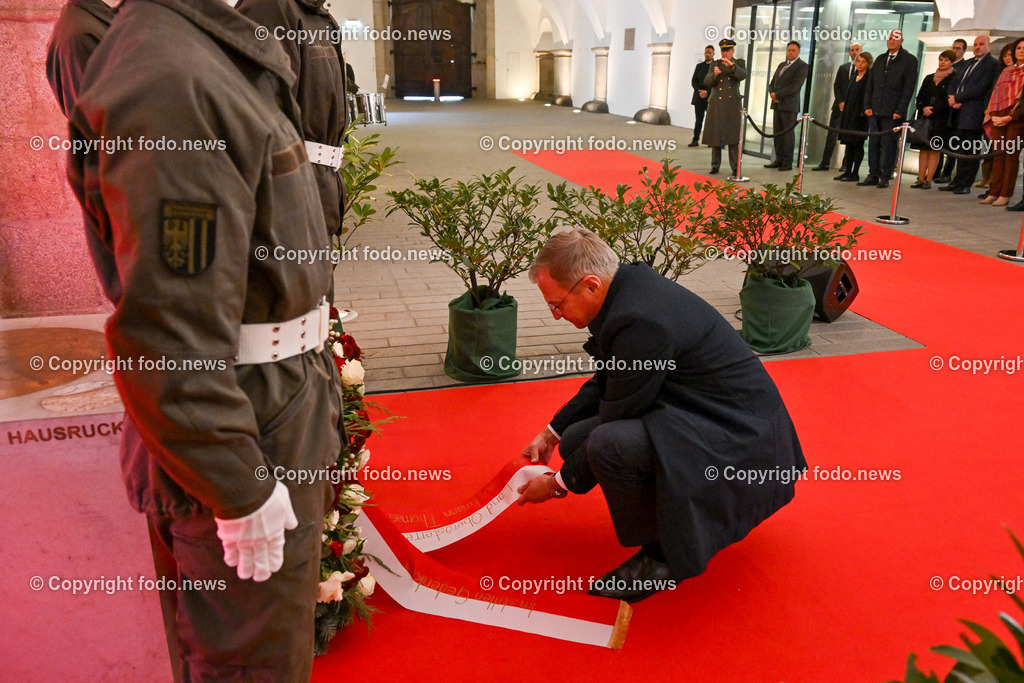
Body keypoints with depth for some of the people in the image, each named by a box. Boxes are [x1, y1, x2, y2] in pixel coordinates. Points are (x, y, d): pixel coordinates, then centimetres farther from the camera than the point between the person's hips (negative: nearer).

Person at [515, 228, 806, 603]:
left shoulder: (641, 320, -28)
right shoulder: (629, 284, 2)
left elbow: (618, 416, -19)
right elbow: (606, 381, 16)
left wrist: (559, 483, -5)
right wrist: (552, 433, 17)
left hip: (740, 436, -10)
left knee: (607, 443, -31)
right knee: (576, 439, 3)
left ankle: (665, 554, -4)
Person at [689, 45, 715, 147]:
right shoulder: (699, 66, 14)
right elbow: (693, 81, 8)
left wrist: (707, 92, -14)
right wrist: (700, 91, -8)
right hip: (699, 97, 3)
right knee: (698, 119, 4)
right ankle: (695, 140, 6)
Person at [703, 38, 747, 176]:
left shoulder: (739, 63, 7)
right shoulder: (714, 64, 11)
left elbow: (743, 75, -13)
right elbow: (707, 82, 0)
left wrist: (732, 65, -28)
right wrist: (714, 74, -21)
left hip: (732, 104, -2)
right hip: (716, 105, 2)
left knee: (733, 136, -6)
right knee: (715, 134, 2)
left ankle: (735, 168, -6)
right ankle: (715, 166, 10)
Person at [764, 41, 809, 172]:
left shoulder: (802, 66, -4)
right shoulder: (782, 65, 20)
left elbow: (795, 86, -15)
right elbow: (772, 82, 19)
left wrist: (777, 94, -14)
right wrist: (772, 93, -3)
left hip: (789, 105, -7)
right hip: (777, 104, 7)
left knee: (788, 133, -5)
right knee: (777, 133, 7)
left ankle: (788, 162, -2)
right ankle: (779, 160, 13)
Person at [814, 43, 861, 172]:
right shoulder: (842, 68, 14)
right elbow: (836, 86, 9)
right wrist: (840, 102, -5)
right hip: (840, 106, 3)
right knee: (832, 134, -1)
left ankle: (846, 164, 5)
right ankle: (825, 163, 1)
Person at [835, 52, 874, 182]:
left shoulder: (869, 78, -8)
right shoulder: (854, 76, 16)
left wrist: (864, 111, -17)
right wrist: (843, 103, 15)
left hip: (860, 116, -8)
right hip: (849, 115, 8)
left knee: (857, 144, -4)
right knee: (849, 143, 9)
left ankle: (855, 174, -1)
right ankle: (848, 171, 14)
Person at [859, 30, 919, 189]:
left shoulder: (909, 61, 0)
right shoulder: (880, 60, 17)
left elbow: (909, 88, -6)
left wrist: (899, 110, -12)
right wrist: (867, 106, 5)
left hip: (893, 112, -5)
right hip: (875, 111, 5)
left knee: (889, 145, -3)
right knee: (873, 143, 5)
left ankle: (885, 177, 1)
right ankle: (873, 175, 10)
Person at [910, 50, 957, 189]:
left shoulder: (953, 79, 1)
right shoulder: (929, 78, 17)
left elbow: (947, 100, -6)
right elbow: (920, 97, 13)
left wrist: (932, 110, -13)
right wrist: (924, 108, -5)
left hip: (940, 119, -5)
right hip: (924, 118, 5)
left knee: (934, 149, -6)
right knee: (923, 149, 3)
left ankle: (928, 180, -5)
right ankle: (920, 179, 4)